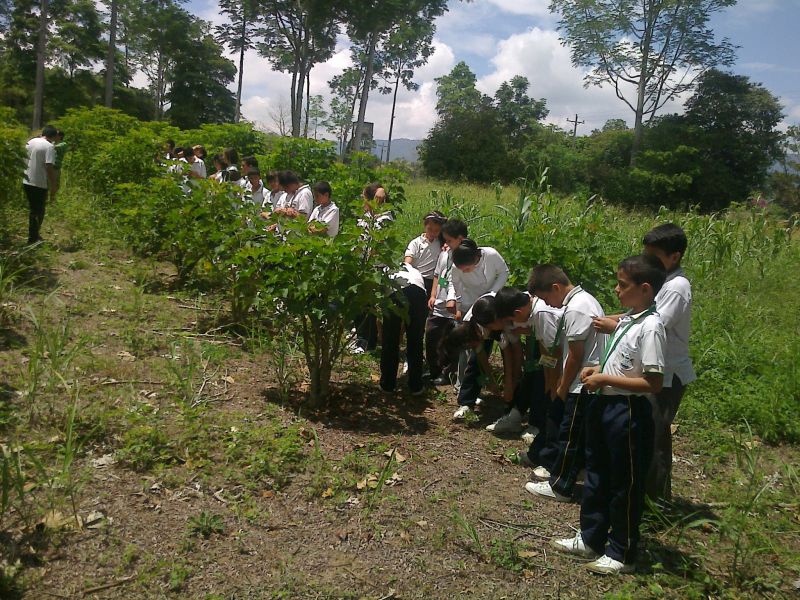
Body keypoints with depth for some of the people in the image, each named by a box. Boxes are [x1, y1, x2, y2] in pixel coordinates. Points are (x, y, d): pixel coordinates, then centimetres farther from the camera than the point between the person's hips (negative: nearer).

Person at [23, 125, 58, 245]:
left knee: (33, 210, 20)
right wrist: (53, 188, -17)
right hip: (39, 185, -7)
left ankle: (33, 236, 29)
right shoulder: (49, 146, -13)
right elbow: (49, 168, -20)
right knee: (38, 212, 4)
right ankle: (33, 239, 8)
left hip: (26, 182, 7)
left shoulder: (30, 142, 11)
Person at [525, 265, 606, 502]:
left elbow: (575, 356, -20)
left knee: (570, 435, 2)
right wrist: (563, 382, 14)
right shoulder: (585, 298, 10)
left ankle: (559, 486, 14)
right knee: (579, 435, 19)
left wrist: (563, 388, -8)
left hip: (583, 384, -10)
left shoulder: (575, 310, -21)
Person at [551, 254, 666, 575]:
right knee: (596, 474, 19)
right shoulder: (627, 318, 7)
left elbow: (653, 383, -24)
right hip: (604, 404, 9)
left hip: (628, 412, -9)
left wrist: (605, 379, -20)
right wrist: (599, 369, 3)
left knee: (625, 484, 7)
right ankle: (590, 538, 36)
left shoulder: (650, 326, -20)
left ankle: (622, 554, 24)